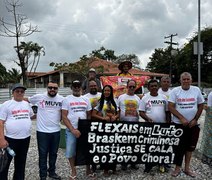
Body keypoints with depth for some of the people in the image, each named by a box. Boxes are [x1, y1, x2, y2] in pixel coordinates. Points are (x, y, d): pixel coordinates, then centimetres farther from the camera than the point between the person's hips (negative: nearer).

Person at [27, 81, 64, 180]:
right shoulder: (39, 97, -7)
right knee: (43, 154, 8)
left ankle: (52, 172, 35)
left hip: (56, 131, 3)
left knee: (53, 153, 17)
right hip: (42, 131, -2)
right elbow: (26, 100, 8)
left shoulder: (61, 99, 0)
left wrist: (60, 119, 2)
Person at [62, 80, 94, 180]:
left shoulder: (86, 99, 8)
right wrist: (73, 130, -15)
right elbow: (64, 117, -8)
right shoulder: (67, 99, -2)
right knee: (70, 152, 6)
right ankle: (73, 171, 26)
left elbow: (89, 115, 12)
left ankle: (88, 169, 27)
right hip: (71, 131, -2)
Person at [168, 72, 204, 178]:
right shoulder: (175, 91, -6)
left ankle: (187, 168, 27)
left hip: (193, 124, 3)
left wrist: (195, 119, -4)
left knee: (190, 146, 12)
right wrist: (182, 118, -16)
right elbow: (170, 107, -10)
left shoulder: (196, 90, 1)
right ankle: (178, 168, 20)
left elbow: (200, 106, 6)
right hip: (178, 124, -2)